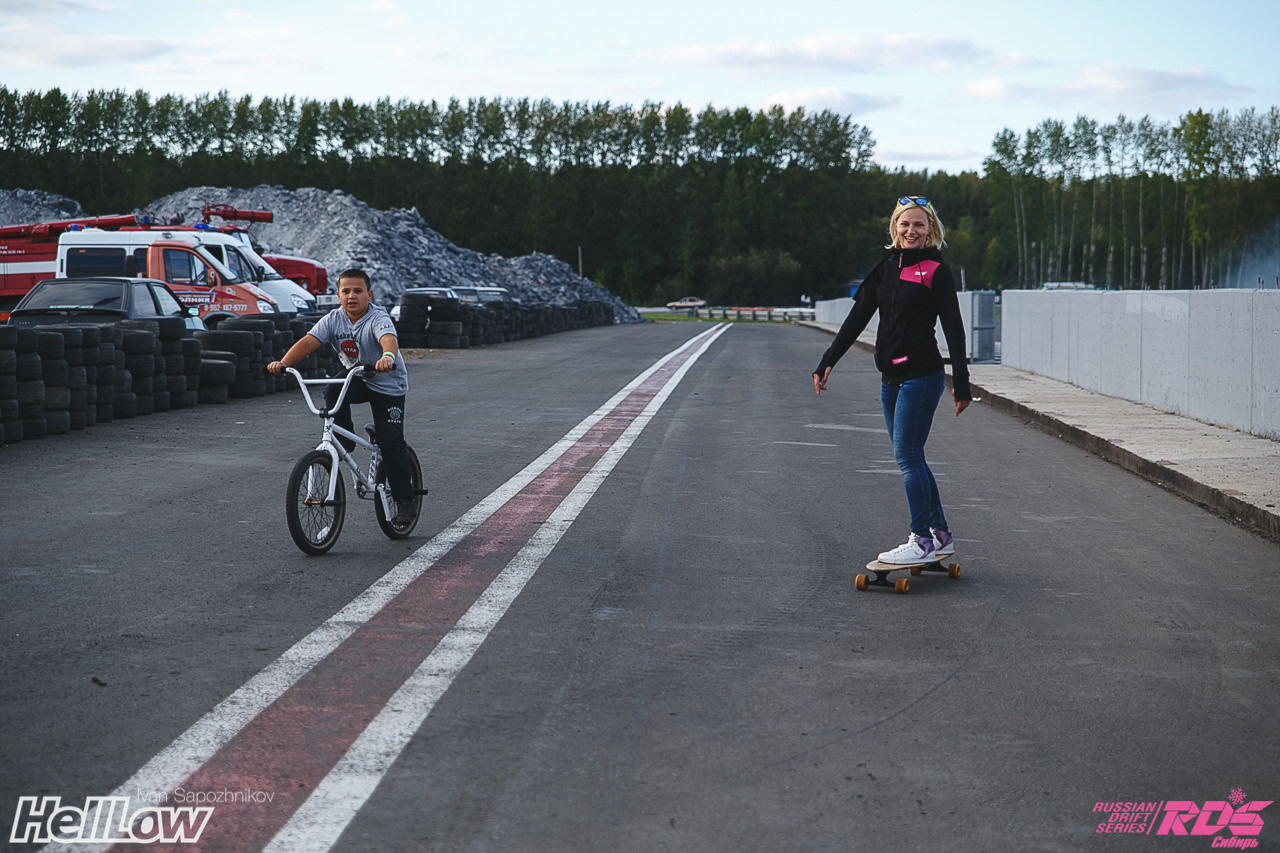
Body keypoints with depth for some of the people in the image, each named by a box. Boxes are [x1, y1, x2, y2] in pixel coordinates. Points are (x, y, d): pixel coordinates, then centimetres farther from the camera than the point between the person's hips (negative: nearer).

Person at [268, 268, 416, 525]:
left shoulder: (378, 318, -24)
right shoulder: (334, 319, -11)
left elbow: (389, 339, -46)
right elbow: (308, 342, -23)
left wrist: (387, 357, -69)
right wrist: (283, 363, -41)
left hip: (387, 384, -4)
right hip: (355, 377, 4)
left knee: (391, 443, -9)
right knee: (333, 392, -30)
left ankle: (404, 500, 2)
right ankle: (343, 441, -8)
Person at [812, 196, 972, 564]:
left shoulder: (936, 271, -5)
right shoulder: (886, 268, 12)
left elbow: (953, 329, -6)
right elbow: (857, 318, 12)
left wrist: (961, 384, -10)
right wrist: (827, 362, 7)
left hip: (921, 375, -7)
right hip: (890, 378, 7)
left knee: (907, 456, -8)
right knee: (910, 458, 10)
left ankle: (922, 540, -2)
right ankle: (941, 534, 19)